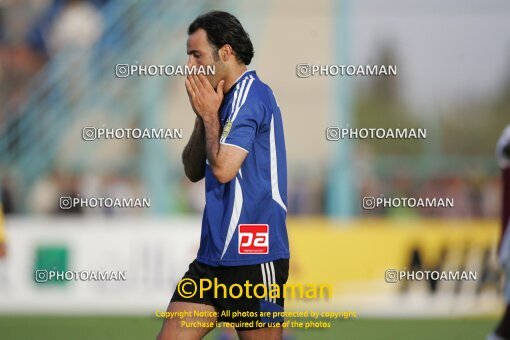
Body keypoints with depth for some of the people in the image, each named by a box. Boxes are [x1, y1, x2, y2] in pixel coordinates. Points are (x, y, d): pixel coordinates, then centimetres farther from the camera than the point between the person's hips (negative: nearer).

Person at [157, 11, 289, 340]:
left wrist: (210, 114, -5)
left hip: (253, 257, -9)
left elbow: (223, 168, -20)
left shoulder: (250, 93, -12)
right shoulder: (229, 99, 17)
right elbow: (194, 171, 19)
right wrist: (203, 117, 6)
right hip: (214, 256, 9)